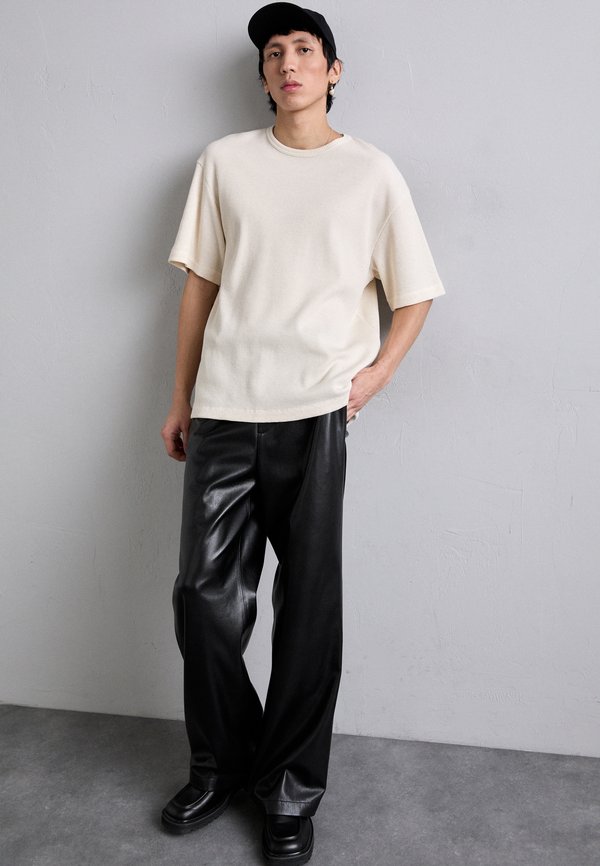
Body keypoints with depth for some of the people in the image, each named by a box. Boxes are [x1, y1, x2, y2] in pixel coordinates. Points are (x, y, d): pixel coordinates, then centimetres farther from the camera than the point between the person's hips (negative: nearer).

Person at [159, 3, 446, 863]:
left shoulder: (371, 172, 7)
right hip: (223, 412, 2)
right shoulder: (225, 161, 12)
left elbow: (414, 295, 10)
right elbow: (201, 282, 13)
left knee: (309, 608, 4)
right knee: (205, 597, 4)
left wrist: (372, 377, -5)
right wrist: (181, 397, 11)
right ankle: (222, 766, 28)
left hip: (315, 416, -2)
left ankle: (292, 792, 22)